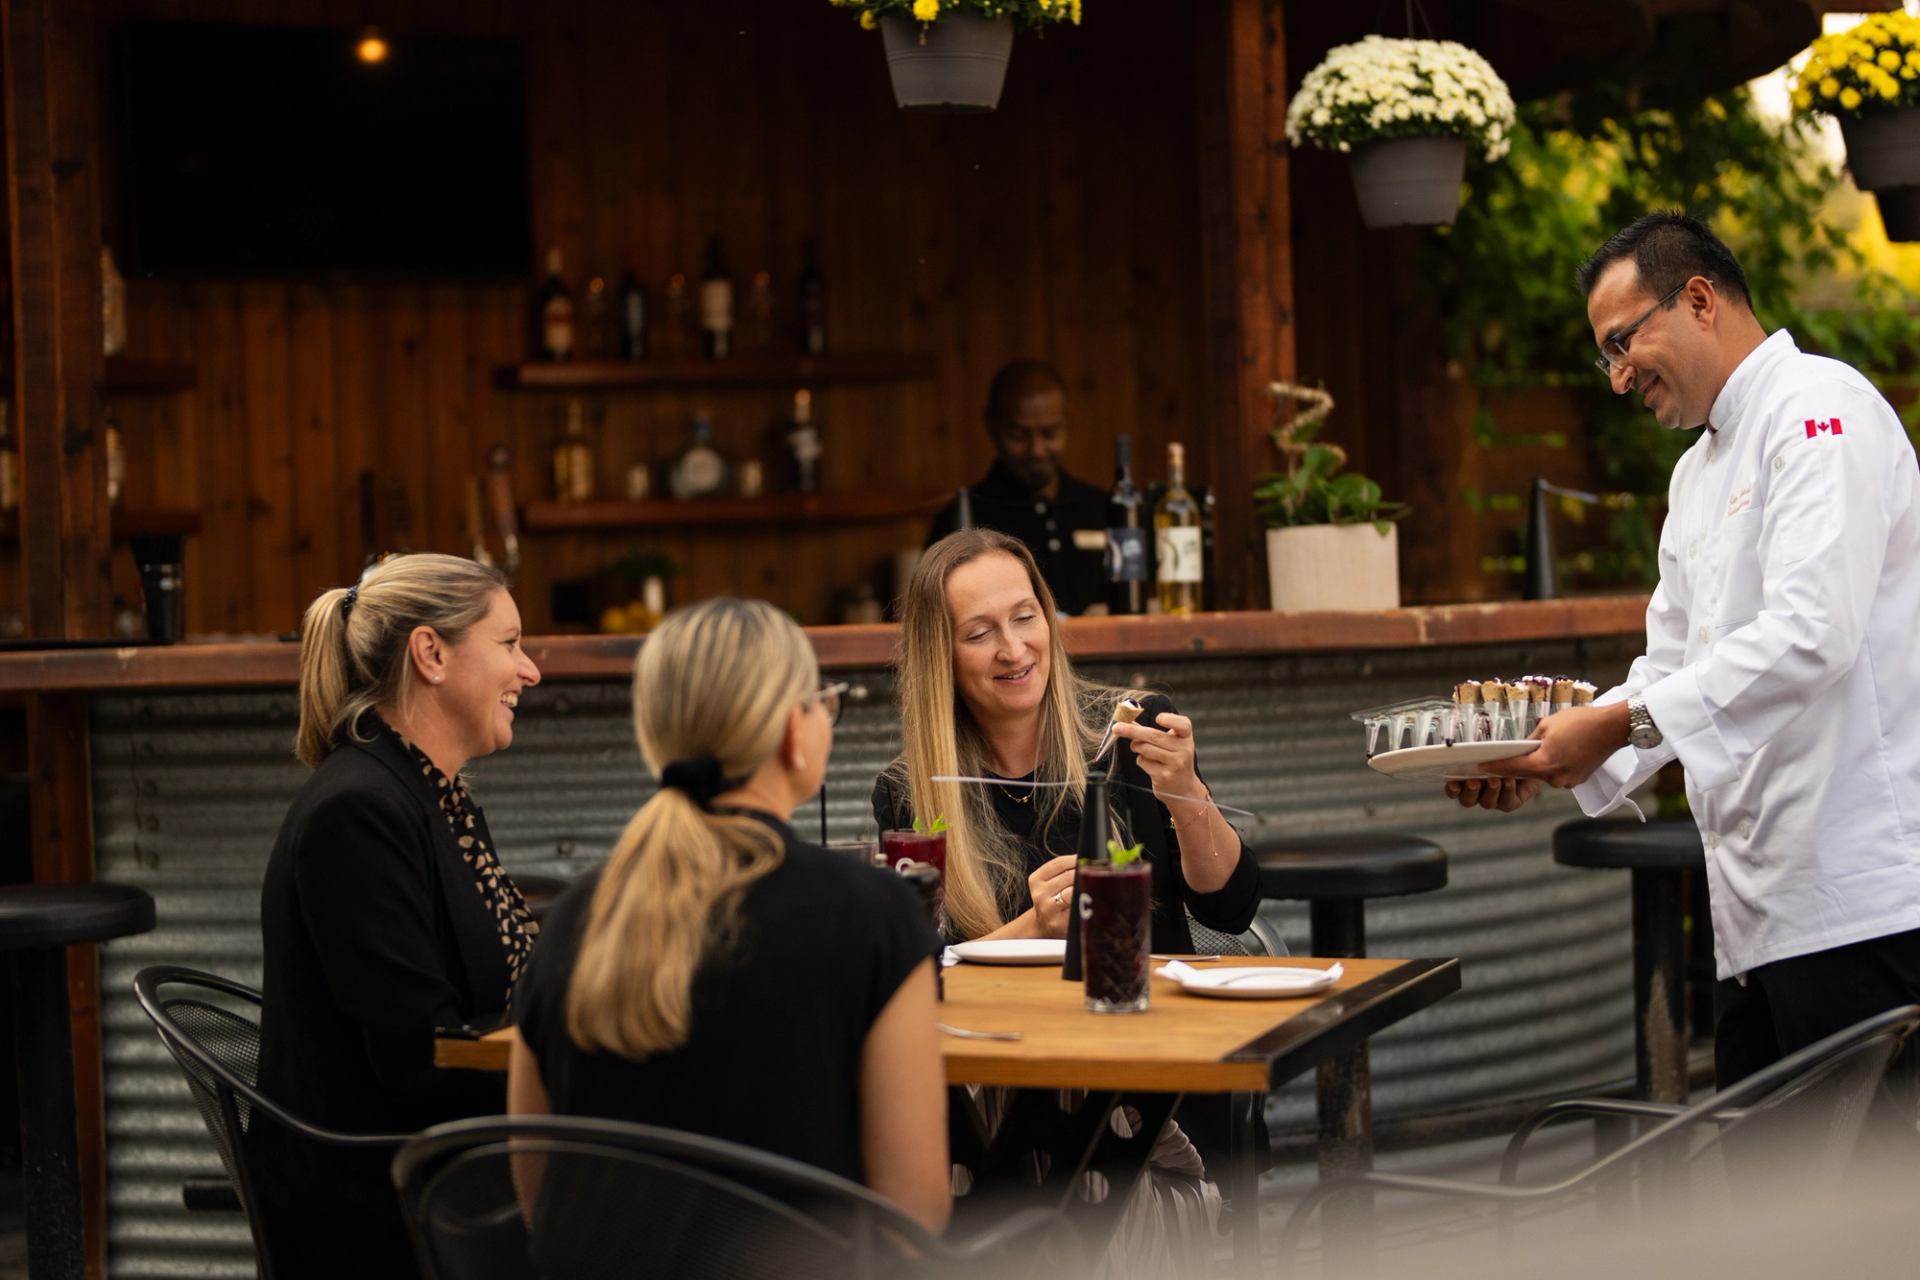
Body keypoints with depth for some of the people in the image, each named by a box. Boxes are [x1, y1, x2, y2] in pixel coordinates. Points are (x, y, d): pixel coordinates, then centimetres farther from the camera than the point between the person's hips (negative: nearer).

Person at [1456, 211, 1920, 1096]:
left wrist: (1623, 721, -20)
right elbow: (1674, 669, 22)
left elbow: (1809, 634, -22)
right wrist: (1549, 759, 5)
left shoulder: (1818, 409, -9)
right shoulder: (1700, 470, 23)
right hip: (1760, 909, 10)